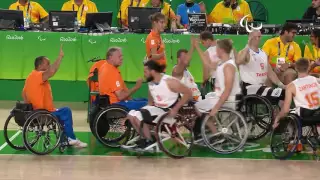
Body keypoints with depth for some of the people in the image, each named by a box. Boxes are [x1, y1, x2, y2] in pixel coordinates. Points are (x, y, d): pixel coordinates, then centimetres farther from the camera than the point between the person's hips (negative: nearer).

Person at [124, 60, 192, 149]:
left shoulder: (169, 81, -18)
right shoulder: (150, 83, 5)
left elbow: (188, 93, -19)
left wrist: (175, 109, -22)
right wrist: (145, 110, -4)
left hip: (169, 112, -8)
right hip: (157, 108, 8)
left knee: (138, 116, -21)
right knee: (131, 115, -6)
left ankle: (150, 142, -5)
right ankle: (145, 139, 4)